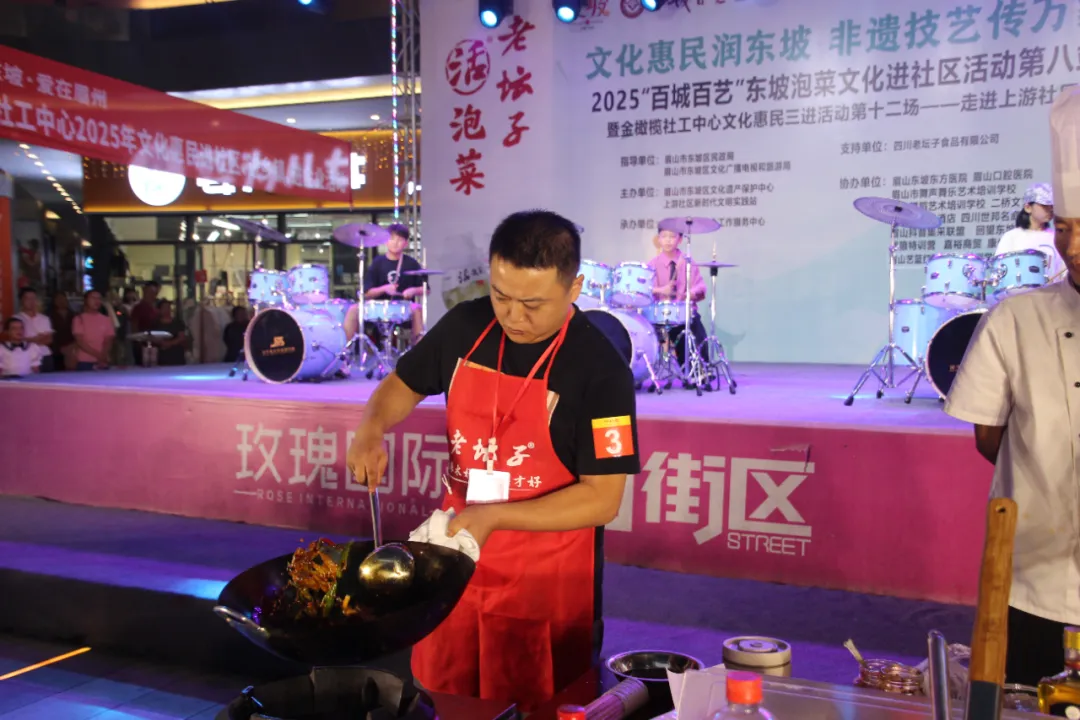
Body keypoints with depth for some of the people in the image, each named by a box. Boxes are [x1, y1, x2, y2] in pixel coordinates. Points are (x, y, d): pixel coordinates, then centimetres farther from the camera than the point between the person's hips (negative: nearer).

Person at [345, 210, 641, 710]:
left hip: (546, 584, -5)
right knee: (440, 705, 22)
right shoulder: (464, 327, -5)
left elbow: (602, 498, -18)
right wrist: (372, 428, -10)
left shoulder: (601, 370, -19)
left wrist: (493, 516, -25)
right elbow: (402, 384, 11)